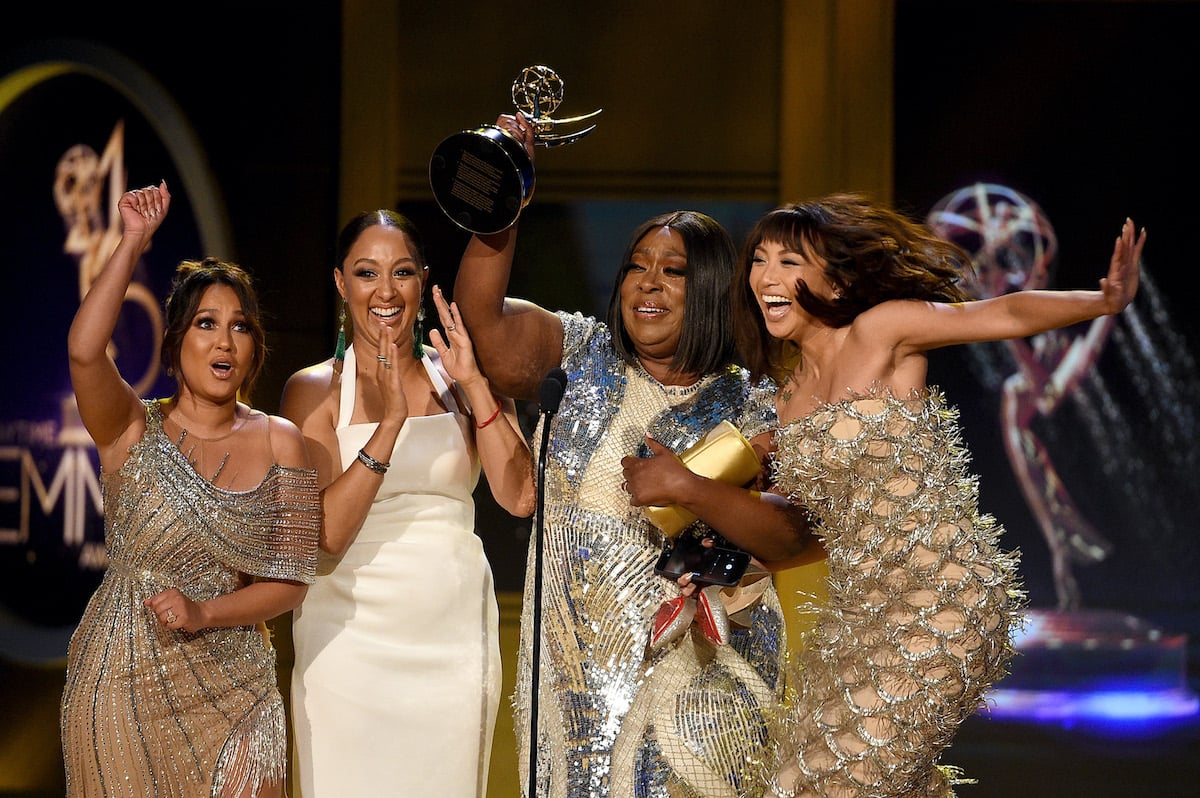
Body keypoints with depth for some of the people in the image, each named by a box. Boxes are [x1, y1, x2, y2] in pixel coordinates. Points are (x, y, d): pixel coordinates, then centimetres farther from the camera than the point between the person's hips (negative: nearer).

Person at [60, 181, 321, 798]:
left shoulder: (279, 442, 2)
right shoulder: (134, 431, -4)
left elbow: (289, 583, 1)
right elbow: (84, 349, -25)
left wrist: (202, 613, -15)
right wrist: (133, 243, -23)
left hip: (229, 689, 1)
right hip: (121, 687, -1)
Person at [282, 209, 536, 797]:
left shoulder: (459, 380, 8)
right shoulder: (314, 389, 0)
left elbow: (520, 497, -5)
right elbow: (324, 533, -12)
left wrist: (474, 385, -11)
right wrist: (389, 423, -19)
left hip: (454, 635, 2)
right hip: (352, 636, -2)